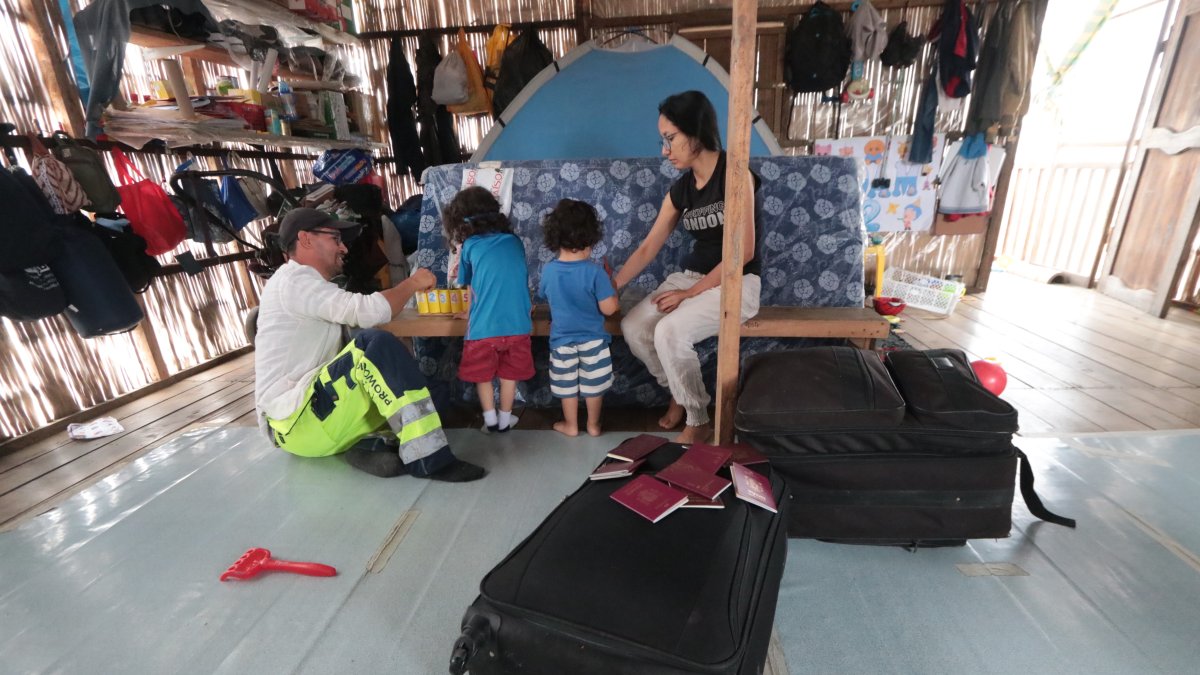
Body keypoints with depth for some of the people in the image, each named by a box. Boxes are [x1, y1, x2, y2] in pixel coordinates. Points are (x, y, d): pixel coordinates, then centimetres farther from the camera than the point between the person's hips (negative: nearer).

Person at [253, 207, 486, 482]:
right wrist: (413, 283, -6)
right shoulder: (294, 279, -9)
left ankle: (369, 445, -15)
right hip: (296, 421, -10)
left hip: (313, 413, 10)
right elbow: (368, 311, -22)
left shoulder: (305, 286, 24)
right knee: (377, 345, -28)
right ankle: (430, 460, -31)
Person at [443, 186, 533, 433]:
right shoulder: (515, 242, 8)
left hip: (483, 327, -2)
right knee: (509, 374, 19)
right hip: (517, 324, 3)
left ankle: (490, 420, 26)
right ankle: (505, 420, 28)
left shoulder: (469, 246, 0)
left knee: (482, 375, 19)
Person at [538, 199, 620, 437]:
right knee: (593, 384, 15)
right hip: (592, 339, -2)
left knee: (567, 385, 18)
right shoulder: (594, 271, -21)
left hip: (562, 339, 2)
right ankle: (594, 425, 30)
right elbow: (609, 309, -19)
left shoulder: (548, 270, -10)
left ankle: (571, 425, 32)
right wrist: (611, 283, -4)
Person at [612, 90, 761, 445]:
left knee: (670, 332, -30)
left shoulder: (735, 174, -14)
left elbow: (743, 251, -18)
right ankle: (678, 391, 12)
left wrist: (690, 293, -16)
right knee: (633, 327, -14)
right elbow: (648, 247, 7)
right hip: (690, 276, 6)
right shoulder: (679, 190, 5)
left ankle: (699, 422, -7)